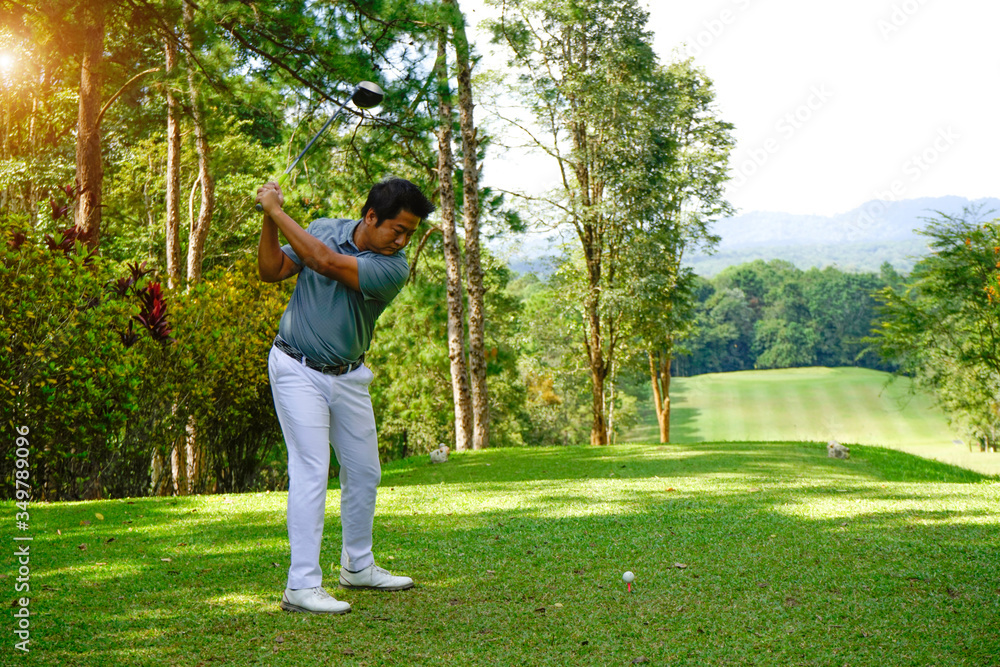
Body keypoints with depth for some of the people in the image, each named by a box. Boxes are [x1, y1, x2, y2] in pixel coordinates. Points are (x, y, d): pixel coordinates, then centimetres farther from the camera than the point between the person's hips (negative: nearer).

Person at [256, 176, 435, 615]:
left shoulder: (394, 268, -13)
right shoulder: (322, 229, -5)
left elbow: (326, 262, -24)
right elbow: (272, 271, -4)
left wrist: (278, 212, -20)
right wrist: (269, 220, -17)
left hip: (348, 377, 3)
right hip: (297, 369, -3)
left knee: (364, 471, 10)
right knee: (311, 469, -12)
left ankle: (358, 567, 30)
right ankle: (301, 586, -10)